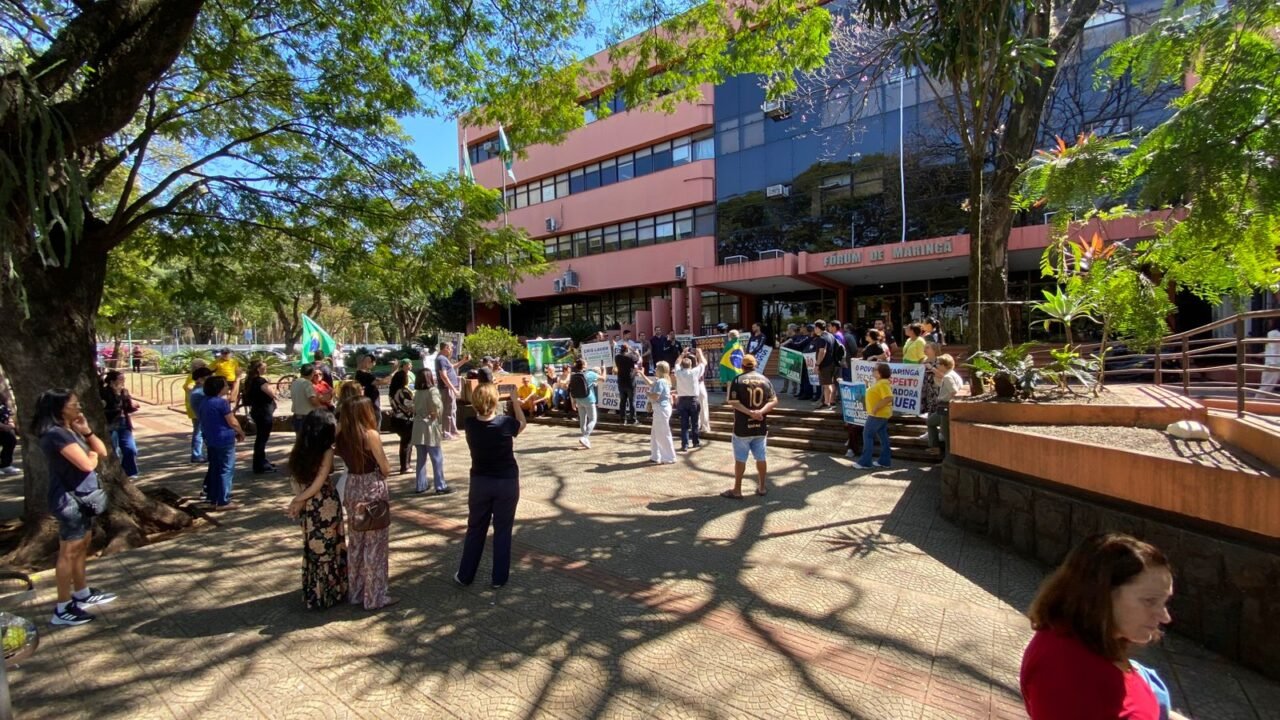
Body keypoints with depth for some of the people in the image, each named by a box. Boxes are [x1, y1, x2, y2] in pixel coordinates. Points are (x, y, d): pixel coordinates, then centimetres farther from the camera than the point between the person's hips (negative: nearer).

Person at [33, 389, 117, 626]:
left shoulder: (70, 429, 10)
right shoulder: (57, 434, -20)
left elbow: (102, 452, 10)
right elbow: (87, 464, -26)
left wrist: (86, 431, -3)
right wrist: (92, 455, -3)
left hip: (82, 497, 10)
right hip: (69, 499, -10)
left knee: (81, 548, 19)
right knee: (68, 552, -2)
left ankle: (82, 593, 32)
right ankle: (62, 608, 6)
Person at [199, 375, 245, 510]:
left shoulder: (205, 402, 11)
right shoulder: (222, 402, -16)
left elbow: (214, 421, 16)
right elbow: (232, 422, -14)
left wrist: (234, 432, 18)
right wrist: (240, 432, 4)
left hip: (211, 440, 9)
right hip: (224, 440, -9)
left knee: (215, 469, 16)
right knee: (226, 470, -3)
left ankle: (213, 498, 23)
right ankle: (223, 502, -1)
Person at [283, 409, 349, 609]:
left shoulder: (301, 450, 0)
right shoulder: (327, 452, -19)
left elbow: (297, 481, 1)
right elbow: (319, 483, -18)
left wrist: (299, 499, -1)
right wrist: (300, 500, -7)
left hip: (309, 506, 6)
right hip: (326, 505, -6)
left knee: (313, 547, 19)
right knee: (328, 548, 9)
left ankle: (312, 594, 32)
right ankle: (329, 593, 22)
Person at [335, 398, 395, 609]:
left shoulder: (341, 435, 0)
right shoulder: (371, 435, -17)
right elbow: (386, 469, -12)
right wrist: (380, 470, 7)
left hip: (351, 489, 7)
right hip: (373, 491, -7)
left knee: (355, 542, 18)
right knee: (375, 544, 4)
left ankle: (357, 592, 30)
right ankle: (374, 597, 12)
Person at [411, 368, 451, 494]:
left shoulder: (417, 392, 9)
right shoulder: (432, 390, -12)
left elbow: (414, 408, 11)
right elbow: (436, 404, -30)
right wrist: (435, 414, -15)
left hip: (418, 428, 7)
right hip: (429, 427, -7)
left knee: (421, 458, 14)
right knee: (437, 458, 0)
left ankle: (420, 485, 19)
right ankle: (440, 486, 3)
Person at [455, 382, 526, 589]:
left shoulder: (470, 424, -11)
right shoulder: (505, 423, -18)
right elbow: (522, 423, 3)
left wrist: (487, 392, 7)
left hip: (480, 482, 3)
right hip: (506, 482, -2)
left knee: (475, 529, 17)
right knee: (502, 530, 10)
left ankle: (465, 575, 27)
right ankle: (499, 577, 18)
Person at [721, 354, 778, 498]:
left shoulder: (738, 380, -8)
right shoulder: (765, 380, 5)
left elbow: (733, 403, -17)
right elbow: (774, 400, -1)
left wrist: (750, 413, -19)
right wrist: (760, 411, -14)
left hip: (742, 427, -4)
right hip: (761, 427, 4)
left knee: (740, 459, 4)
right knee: (761, 457, 13)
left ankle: (737, 490, 10)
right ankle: (762, 487, 23)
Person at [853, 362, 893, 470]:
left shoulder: (883, 383, -21)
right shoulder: (879, 382, 12)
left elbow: (889, 398, -31)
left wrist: (876, 407, -27)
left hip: (878, 415, -10)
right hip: (881, 414, 10)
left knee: (867, 435, -5)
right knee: (883, 437, 13)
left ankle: (865, 462, -2)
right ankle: (884, 461, 20)